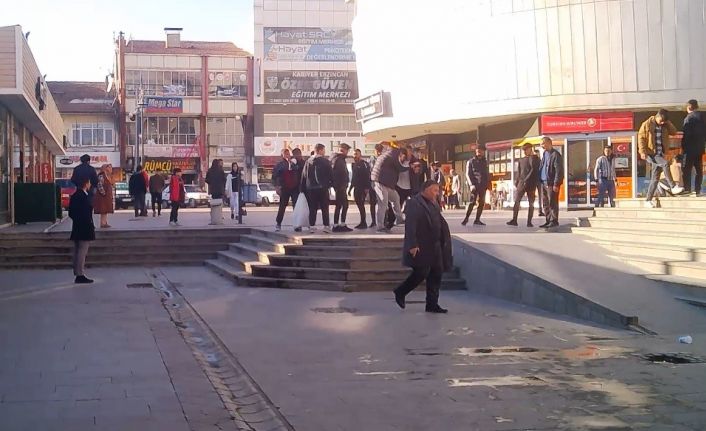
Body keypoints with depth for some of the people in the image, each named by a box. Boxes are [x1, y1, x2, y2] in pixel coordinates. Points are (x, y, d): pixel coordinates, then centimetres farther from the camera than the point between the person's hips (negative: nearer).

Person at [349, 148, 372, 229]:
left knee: (361, 204, -10)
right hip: (356, 188, 9)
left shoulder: (364, 164, -10)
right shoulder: (354, 165, 17)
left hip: (363, 188, -9)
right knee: (359, 204, 9)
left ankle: (363, 223, -6)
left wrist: (367, 188, -23)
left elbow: (367, 176, -16)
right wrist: (350, 188, 22)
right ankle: (363, 222, 15)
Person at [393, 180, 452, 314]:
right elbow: (410, 226, -19)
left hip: (434, 246, 9)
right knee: (421, 273, -7)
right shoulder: (414, 203, -13)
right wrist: (412, 245, -24)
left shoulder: (433, 204, 15)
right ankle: (400, 293, 15)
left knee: (436, 274, 7)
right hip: (420, 247, -9)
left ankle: (432, 304, 14)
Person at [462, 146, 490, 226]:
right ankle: (466, 218, -4)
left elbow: (488, 174, 19)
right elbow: (468, 174, -3)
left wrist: (488, 184, 9)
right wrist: (471, 185, -15)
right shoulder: (471, 161, 3)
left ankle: (477, 220, 7)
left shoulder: (485, 162, 16)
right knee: (472, 202, -12)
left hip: (483, 186, 5)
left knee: (481, 203, 2)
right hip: (474, 185, -5)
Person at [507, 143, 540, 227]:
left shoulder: (535, 159, 5)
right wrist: (516, 183, 7)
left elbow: (534, 170, -7)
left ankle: (529, 221, -2)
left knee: (531, 203, -2)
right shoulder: (521, 160, 17)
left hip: (531, 183, -3)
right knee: (516, 201, -6)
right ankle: (514, 220, -8)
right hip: (521, 183, 3)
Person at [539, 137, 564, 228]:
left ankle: (554, 221, 1)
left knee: (552, 203, -4)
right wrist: (540, 181, 10)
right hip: (544, 182, 9)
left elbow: (559, 171, -14)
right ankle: (548, 220, 17)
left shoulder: (555, 155, -10)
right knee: (545, 204, 11)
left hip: (551, 183, -9)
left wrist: (556, 184, -17)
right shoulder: (545, 154, 16)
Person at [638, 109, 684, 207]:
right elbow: (641, 137, -8)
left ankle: (649, 200, 8)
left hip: (660, 154, 6)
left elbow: (674, 131, 6)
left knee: (655, 178, 3)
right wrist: (642, 151, -17)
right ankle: (673, 187, -24)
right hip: (650, 153, -6)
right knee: (665, 163, -28)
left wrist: (668, 122, -3)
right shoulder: (647, 124, -5)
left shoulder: (664, 126, 11)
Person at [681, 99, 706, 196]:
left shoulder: (689, 118, -11)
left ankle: (687, 189, -9)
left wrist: (683, 147, -9)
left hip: (690, 148, -6)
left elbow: (686, 134, -15)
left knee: (687, 170, -3)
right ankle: (697, 190, 8)